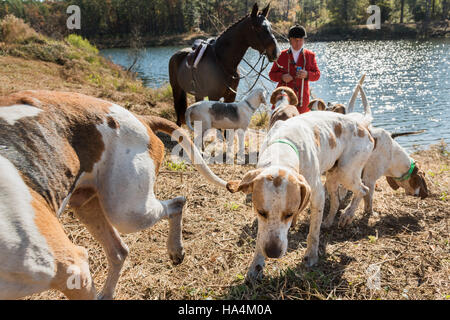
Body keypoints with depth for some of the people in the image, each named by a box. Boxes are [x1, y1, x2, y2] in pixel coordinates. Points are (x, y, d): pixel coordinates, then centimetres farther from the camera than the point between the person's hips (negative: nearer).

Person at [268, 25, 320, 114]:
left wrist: (307, 74, -14)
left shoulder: (310, 55, 9)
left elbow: (317, 74, 8)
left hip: (302, 98, 1)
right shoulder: (282, 55, 7)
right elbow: (272, 74, 8)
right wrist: (282, 77, -14)